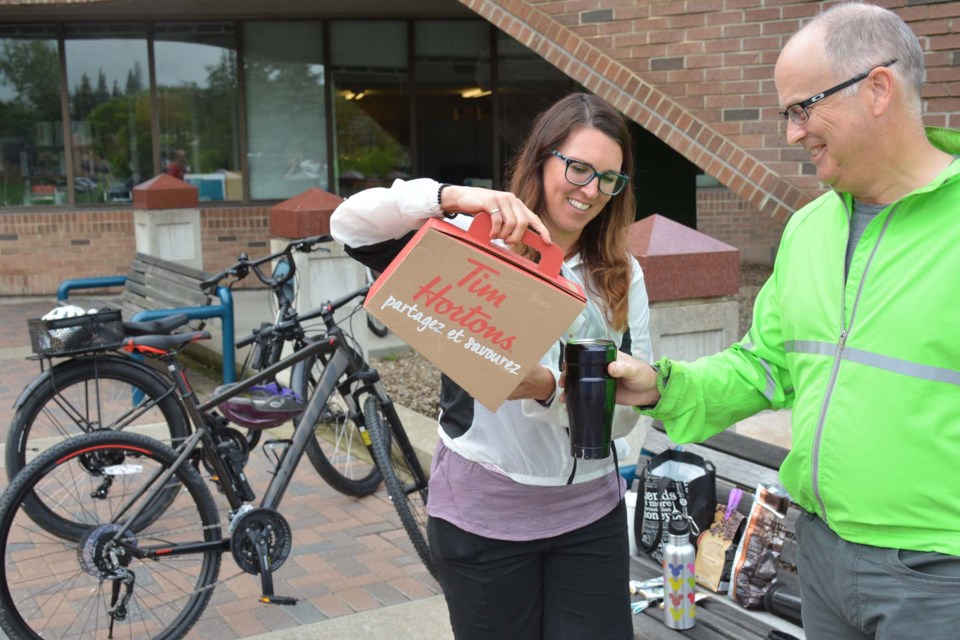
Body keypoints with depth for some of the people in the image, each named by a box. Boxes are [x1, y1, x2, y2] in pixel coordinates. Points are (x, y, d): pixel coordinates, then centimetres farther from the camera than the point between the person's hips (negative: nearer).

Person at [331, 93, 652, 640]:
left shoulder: (622, 277, 5)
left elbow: (628, 411, -2)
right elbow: (351, 224, -17)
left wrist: (547, 388, -22)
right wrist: (452, 196, -33)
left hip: (590, 510, 3)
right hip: (482, 511, -2)